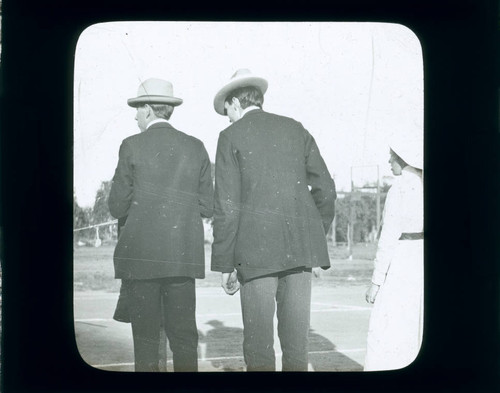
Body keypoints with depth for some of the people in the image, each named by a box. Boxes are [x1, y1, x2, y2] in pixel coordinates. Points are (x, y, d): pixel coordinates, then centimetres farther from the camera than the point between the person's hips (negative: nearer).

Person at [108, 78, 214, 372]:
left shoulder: (132, 146, -2)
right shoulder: (195, 147, 6)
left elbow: (117, 207, 1)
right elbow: (208, 207, 7)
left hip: (140, 255, -3)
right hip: (184, 256, 3)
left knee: (145, 335, 4)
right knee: (184, 333, 7)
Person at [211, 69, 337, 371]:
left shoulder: (232, 136, 1)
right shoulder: (296, 129, 12)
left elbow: (227, 206, -5)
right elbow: (325, 189, 9)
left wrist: (225, 264, 0)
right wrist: (316, 236, 20)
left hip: (257, 250, -4)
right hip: (300, 247, 4)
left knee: (258, 340, 3)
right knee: (296, 337, 8)